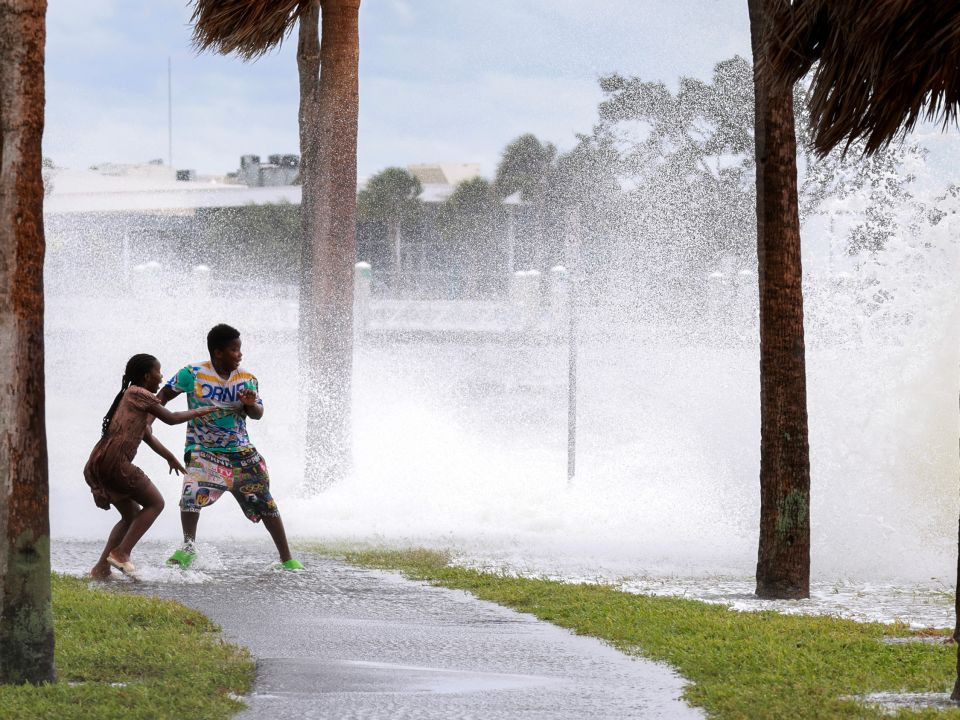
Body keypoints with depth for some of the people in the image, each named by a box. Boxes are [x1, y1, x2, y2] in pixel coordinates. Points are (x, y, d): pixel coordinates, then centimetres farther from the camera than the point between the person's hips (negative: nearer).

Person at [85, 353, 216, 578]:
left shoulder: (129, 396, 24)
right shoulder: (139, 394, -5)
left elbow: (147, 436, 34)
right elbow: (171, 419, -1)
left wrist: (169, 457, 43)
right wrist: (198, 412, 15)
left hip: (97, 465, 9)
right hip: (113, 461, -9)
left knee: (132, 515, 19)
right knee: (155, 503, 2)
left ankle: (101, 567, 12)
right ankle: (122, 552, -6)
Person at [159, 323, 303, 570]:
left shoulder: (247, 379, -2)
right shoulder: (193, 374, -10)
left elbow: (257, 414, -4)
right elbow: (164, 396, 0)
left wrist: (251, 404, -27)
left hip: (241, 451, 2)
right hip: (203, 451, -2)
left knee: (265, 503, 3)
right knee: (192, 494, -26)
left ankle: (287, 559, 13)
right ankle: (188, 548, -7)